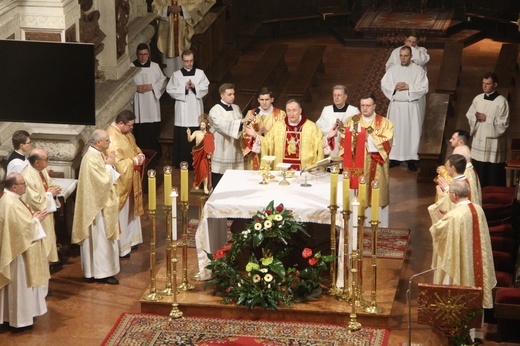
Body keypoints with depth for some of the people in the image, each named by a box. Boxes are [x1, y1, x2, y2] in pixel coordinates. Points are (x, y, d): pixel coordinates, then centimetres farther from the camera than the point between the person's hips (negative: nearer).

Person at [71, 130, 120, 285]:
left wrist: (109, 165, -1)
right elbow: (104, 181, -25)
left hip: (102, 203, 10)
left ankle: (100, 269, 26)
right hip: (97, 205, -10)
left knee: (102, 238, 17)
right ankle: (102, 272, 7)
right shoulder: (92, 159, -24)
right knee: (100, 239, -1)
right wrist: (109, 165, -15)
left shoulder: (97, 154, 7)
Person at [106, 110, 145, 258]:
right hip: (119, 182, -10)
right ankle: (120, 247, 12)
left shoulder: (126, 132, 3)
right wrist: (134, 161, -22)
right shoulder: (112, 139, -28)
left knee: (130, 210, 21)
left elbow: (134, 147, 18)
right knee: (120, 214, 1)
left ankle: (129, 239, 36)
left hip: (130, 180, 10)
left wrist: (140, 154, -3)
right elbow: (117, 164, -30)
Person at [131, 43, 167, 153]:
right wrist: (135, 88, -13)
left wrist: (152, 86, -9)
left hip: (152, 104, 2)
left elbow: (162, 82, 8)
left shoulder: (155, 66, 8)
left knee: (153, 131, 1)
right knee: (139, 133, -5)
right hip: (138, 105, -1)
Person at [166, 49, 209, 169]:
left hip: (196, 110, 1)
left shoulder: (200, 73, 3)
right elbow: (170, 90, -4)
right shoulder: (176, 75, 1)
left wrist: (195, 87, -17)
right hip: (182, 110, 0)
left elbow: (205, 88, -1)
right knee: (182, 138, 1)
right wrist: (184, 88, -14)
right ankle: (181, 163, 8)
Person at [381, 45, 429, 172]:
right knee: (394, 131, 6)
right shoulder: (393, 69, 4)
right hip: (396, 105, 2)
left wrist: (409, 87, -18)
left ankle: (411, 159, 9)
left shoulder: (418, 70, -3)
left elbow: (424, 88, -9)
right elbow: (384, 84, 2)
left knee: (411, 132, 0)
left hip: (412, 106, -2)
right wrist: (395, 87, -15)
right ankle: (394, 158, 15)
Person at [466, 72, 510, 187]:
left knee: (494, 176, 1)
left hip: (494, 142, -5)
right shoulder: (478, 99, 5)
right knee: (478, 173, 12)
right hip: (478, 141, 5)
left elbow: (503, 124, -13)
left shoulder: (501, 102, -11)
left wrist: (486, 119, -17)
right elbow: (469, 115, 12)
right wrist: (476, 117, -10)